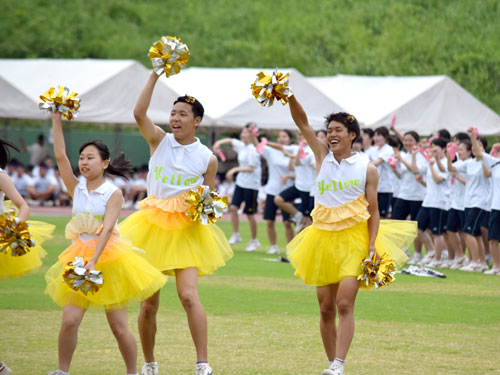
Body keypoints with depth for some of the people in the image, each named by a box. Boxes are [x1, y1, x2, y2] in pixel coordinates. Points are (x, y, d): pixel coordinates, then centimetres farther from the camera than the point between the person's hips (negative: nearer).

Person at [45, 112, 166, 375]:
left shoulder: (113, 193, -8)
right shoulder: (77, 188, 3)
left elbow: (107, 228, -18)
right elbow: (60, 156, -6)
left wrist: (94, 261, -29)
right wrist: (56, 119, -9)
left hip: (108, 256, -3)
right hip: (80, 256, 3)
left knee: (119, 328, 1)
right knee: (69, 321, -10)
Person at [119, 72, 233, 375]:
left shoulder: (207, 158, 2)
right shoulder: (160, 141, 2)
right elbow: (139, 113, -15)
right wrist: (155, 76, -18)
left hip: (186, 231, -1)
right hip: (152, 226, 2)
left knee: (189, 296, -18)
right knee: (148, 304, 6)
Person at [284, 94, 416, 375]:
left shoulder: (367, 169, 0)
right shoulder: (323, 156, 8)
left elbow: (373, 211, 1)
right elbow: (302, 122, 0)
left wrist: (372, 246, -11)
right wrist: (289, 96, -16)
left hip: (354, 238, -4)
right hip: (323, 237, 4)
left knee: (345, 305, -16)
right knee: (326, 308, 4)